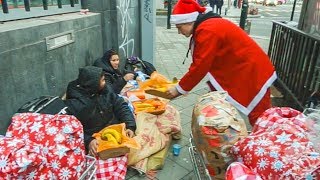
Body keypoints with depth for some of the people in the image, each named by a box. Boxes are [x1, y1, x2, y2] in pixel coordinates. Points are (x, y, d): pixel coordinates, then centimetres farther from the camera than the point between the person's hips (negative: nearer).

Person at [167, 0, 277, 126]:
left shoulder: (207, 30, -25)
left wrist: (180, 89, -14)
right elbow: (199, 62, 9)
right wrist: (183, 84, 5)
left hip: (252, 72, -10)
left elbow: (200, 66, -25)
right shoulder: (205, 26, 7)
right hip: (236, 71, 10)